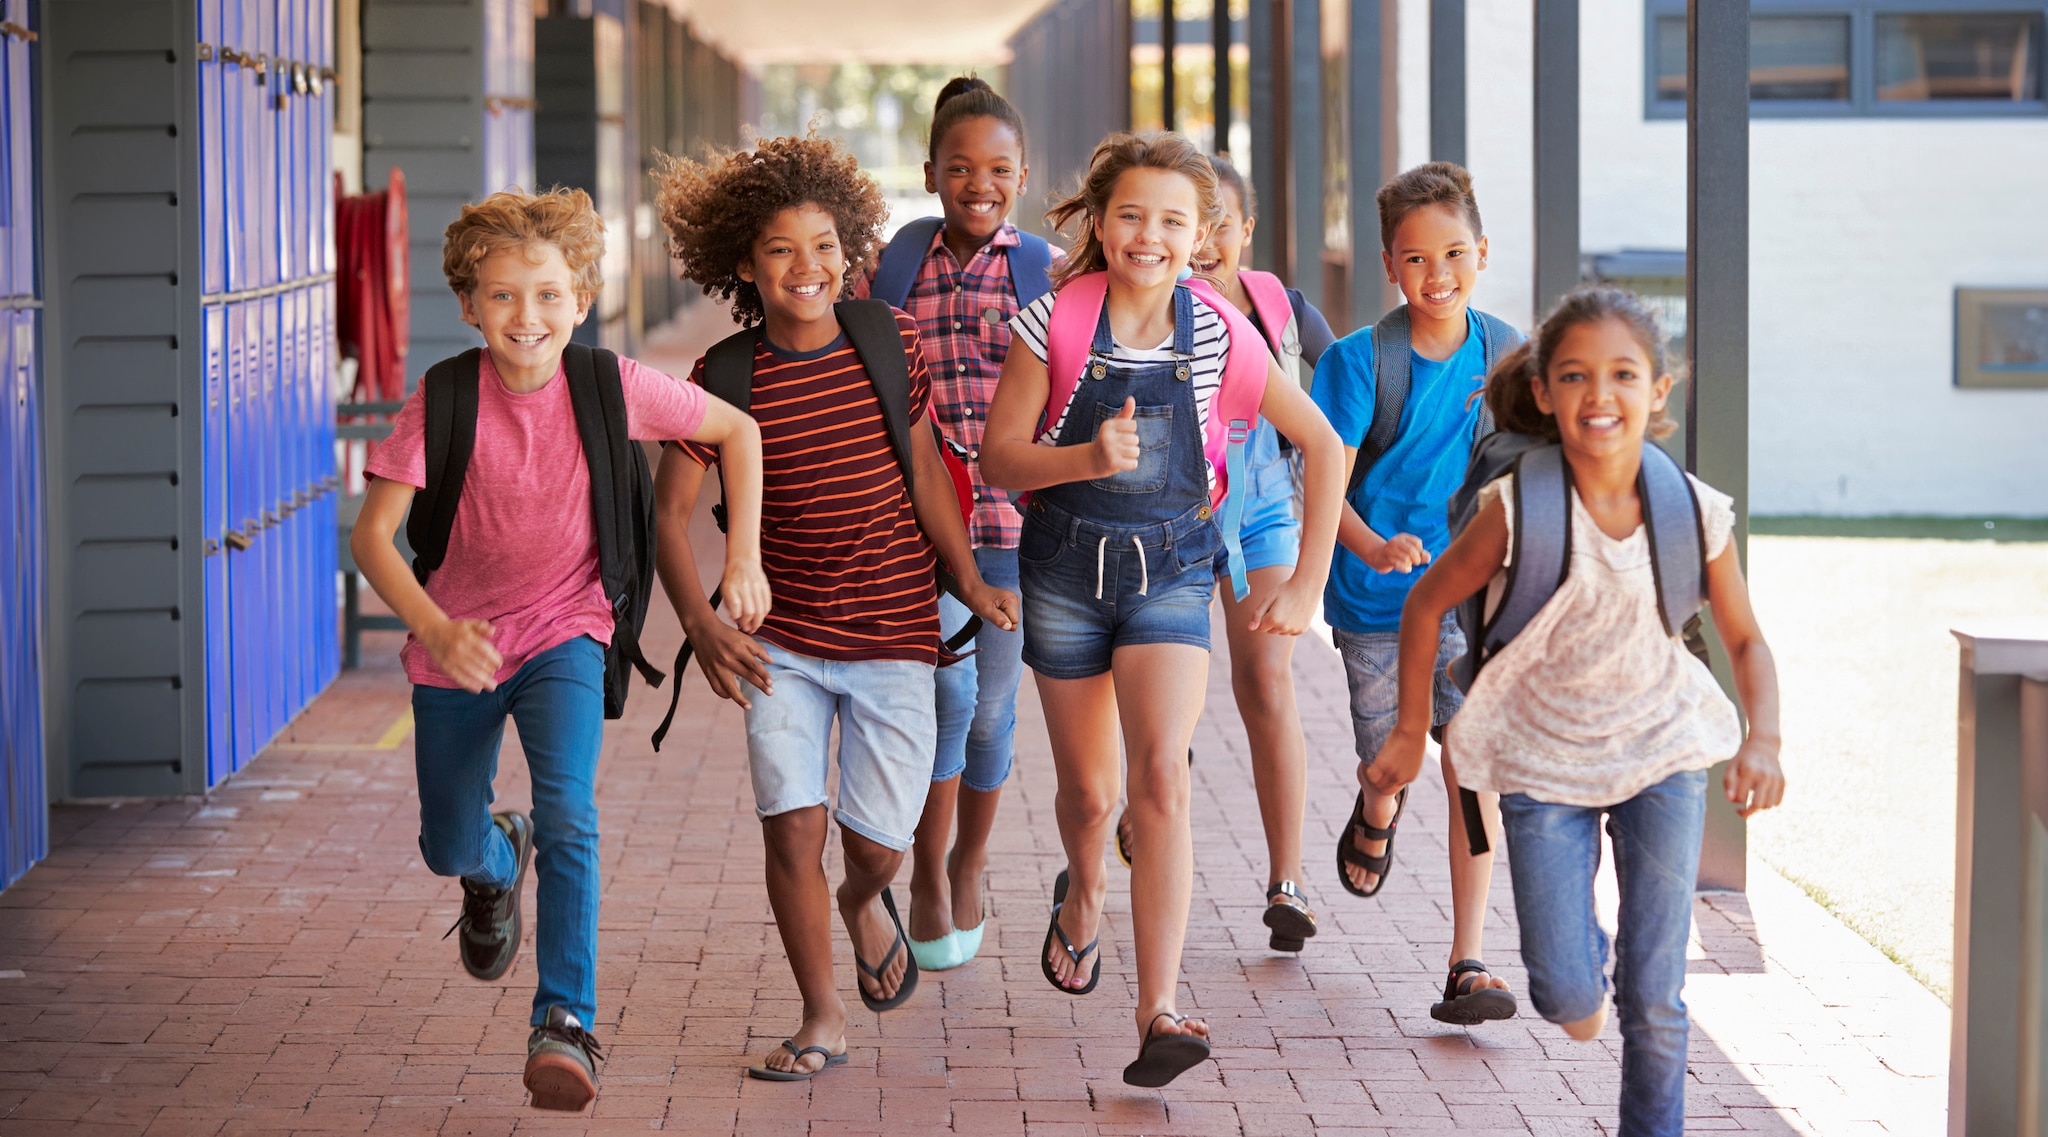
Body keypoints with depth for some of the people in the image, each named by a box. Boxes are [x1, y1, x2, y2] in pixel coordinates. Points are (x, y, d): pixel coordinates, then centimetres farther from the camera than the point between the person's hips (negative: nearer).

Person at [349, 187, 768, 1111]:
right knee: (450, 849, 14)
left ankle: (565, 1021, -22)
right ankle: (498, 861, 52)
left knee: (568, 811, -25)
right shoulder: (443, 401, -17)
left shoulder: (613, 387, -15)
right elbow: (372, 533, -19)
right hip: (460, 642, 1)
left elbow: (738, 431, 0)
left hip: (565, 632, -1)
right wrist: (435, 629, -35)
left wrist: (744, 558, -7)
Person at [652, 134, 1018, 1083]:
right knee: (791, 827, -8)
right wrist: (702, 628, -17)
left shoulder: (888, 339, -3)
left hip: (893, 635, 1)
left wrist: (971, 581, 6)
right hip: (781, 642, -1)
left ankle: (865, 901, 40)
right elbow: (668, 509, -5)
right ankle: (822, 1020, 11)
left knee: (879, 842, 1)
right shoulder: (727, 376, -8)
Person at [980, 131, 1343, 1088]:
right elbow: (998, 457, -6)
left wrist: (1307, 584, 0)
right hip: (1066, 568, 1)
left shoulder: (1220, 335, -8)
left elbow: (1320, 444, 2)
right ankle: (1082, 894, 49)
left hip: (1171, 570, -1)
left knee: (1161, 777, -18)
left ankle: (1158, 1012, -20)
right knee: (1088, 793, 12)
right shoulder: (1057, 324, -10)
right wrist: (1087, 457, -26)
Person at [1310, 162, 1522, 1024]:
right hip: (1374, 597, -1)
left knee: (1474, 769, -9)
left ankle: (1468, 965, -5)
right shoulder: (1362, 360, -12)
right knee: (1390, 761, 10)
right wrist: (1374, 548, -32)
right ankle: (1374, 816, 50)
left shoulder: (1502, 353, -2)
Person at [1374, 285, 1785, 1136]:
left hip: (1661, 748, 1)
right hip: (1544, 759, -1)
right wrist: (1410, 733, 3)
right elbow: (1426, 604, -3)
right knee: (1566, 998, -4)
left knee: (1654, 995, 0)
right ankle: (1580, 966, 32)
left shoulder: (1694, 513, -12)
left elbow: (1745, 640, 2)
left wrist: (1763, 739, -15)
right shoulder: (1518, 509, -18)